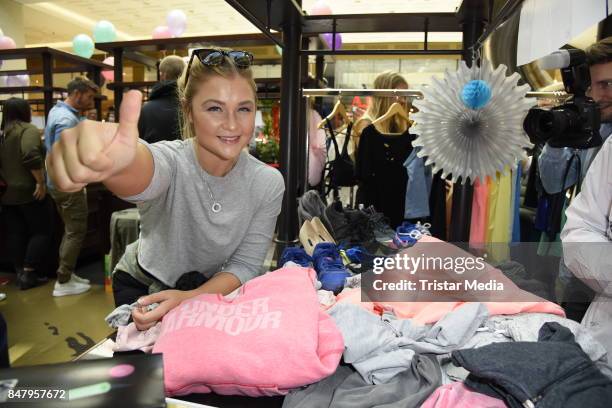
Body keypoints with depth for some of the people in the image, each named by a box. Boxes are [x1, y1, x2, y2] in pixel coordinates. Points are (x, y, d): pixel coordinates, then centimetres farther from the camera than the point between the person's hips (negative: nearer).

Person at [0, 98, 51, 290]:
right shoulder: (28, 129, -11)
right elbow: (30, 155, -26)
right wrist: (40, 182, -22)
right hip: (28, 191, -7)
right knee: (41, 232, 3)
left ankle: (20, 273, 17)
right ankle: (29, 274, 2)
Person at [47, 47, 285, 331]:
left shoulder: (269, 183, -19)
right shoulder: (171, 160, -28)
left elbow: (245, 265, -16)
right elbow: (145, 170, -53)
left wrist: (190, 299, -32)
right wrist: (115, 162, -76)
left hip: (214, 290, 2)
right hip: (140, 287, -2)